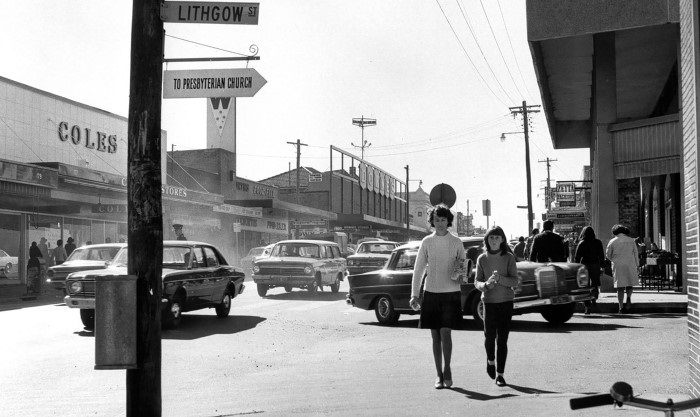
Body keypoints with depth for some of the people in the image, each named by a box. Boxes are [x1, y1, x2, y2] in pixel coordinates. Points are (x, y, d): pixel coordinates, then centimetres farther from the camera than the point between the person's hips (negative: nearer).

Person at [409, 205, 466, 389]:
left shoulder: (456, 242, 2)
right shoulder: (426, 242, 4)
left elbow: (464, 264, 11)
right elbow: (418, 269, 6)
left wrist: (459, 271, -13)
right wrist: (414, 295, 0)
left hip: (451, 293, -1)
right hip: (431, 293, 2)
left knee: (445, 333, -11)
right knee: (435, 336, 5)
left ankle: (447, 369, 9)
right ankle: (439, 375, 15)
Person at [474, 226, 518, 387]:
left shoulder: (509, 257, -2)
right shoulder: (482, 259, 2)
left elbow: (514, 281, -6)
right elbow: (476, 282, 4)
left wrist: (500, 279, -24)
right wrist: (486, 284, -18)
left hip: (506, 302, -1)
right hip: (489, 302, 1)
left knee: (502, 339, -1)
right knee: (489, 336, -6)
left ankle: (500, 374, 9)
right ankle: (490, 361, 26)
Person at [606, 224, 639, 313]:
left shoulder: (612, 241, 1)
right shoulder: (631, 240, 5)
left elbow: (608, 255, 9)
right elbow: (635, 254, 6)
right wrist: (636, 265, 12)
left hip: (618, 266, -1)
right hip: (630, 265, 1)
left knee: (620, 287, 3)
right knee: (629, 284, 14)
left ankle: (621, 307, -1)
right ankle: (629, 298, -15)